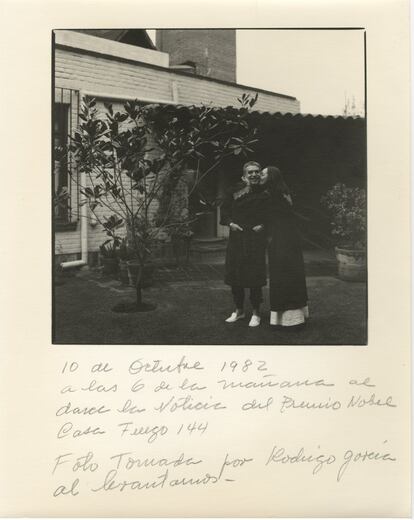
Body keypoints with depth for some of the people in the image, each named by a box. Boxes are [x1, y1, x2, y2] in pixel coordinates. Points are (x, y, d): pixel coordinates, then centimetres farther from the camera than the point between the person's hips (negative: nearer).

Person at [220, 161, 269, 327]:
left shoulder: (265, 193, -2)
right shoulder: (235, 191, 2)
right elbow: (224, 209, 11)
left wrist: (263, 225, -10)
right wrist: (230, 223, -4)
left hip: (256, 237, -3)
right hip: (236, 236, 3)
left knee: (254, 275, -2)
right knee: (235, 274, 7)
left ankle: (256, 313, 12)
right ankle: (239, 310, 23)